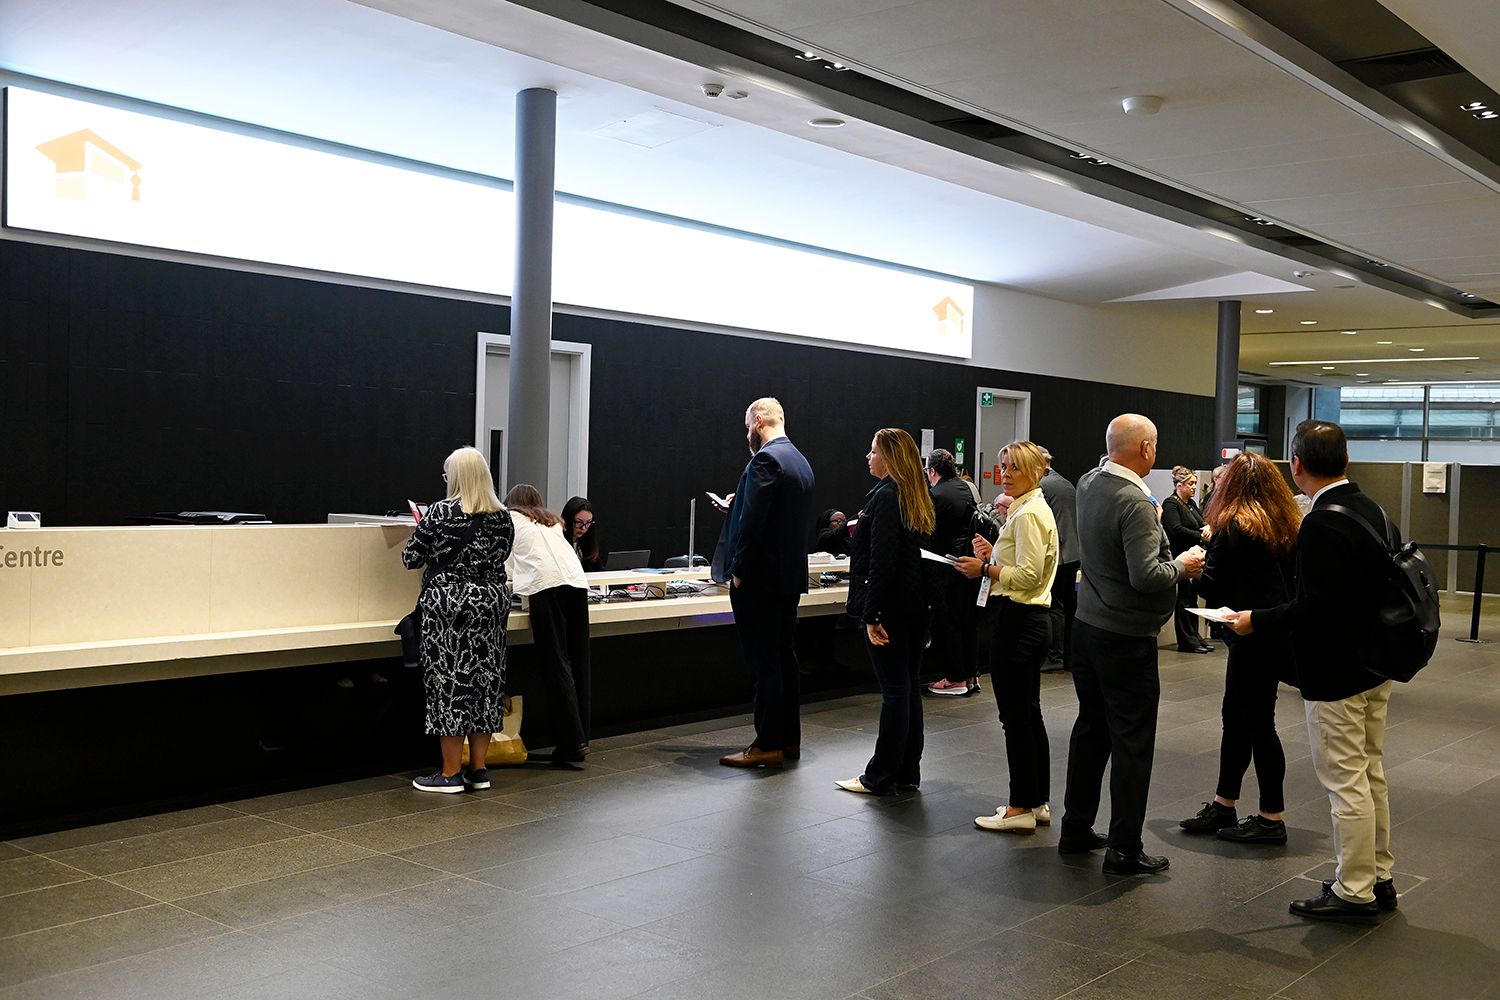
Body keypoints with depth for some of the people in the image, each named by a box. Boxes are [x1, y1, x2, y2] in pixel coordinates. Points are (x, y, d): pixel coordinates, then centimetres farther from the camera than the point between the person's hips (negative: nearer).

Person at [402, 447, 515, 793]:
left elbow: (410, 557, -5)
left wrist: (425, 536, 15)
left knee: (449, 681, 1)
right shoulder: (503, 517, 5)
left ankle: (451, 773, 5)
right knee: (486, 679, 9)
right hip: (492, 601, 5)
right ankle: (478, 769, 15)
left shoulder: (441, 512, -11)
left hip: (450, 605, -5)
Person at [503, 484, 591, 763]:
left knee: (555, 665, -6)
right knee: (577, 664, 7)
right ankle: (580, 737, 8)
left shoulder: (510, 518, 20)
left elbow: (506, 567, 21)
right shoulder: (552, 522, 33)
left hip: (546, 585, -5)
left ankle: (572, 742, -12)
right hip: (577, 582, 5)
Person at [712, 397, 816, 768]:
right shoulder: (800, 461, 14)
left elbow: (753, 521, -21)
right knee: (785, 658, 13)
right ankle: (789, 739, 20)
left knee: (764, 662, -4)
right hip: (791, 575, 10)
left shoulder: (765, 460, -15)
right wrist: (738, 505, 19)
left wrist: (738, 570, -14)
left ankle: (768, 744, 0)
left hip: (761, 577, -10)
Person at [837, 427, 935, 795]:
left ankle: (880, 777, 5)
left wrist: (871, 615, -18)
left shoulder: (885, 497, -15)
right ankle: (907, 774, 19)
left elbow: (882, 561, -19)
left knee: (894, 691, -3)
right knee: (909, 688, 12)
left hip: (891, 607, -9)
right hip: (916, 606, 9)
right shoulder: (918, 498, 12)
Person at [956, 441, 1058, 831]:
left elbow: (1029, 575, -22)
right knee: (1029, 714, 15)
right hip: (1031, 619, 11)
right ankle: (1037, 802, 22)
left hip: (1019, 621, -11)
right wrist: (994, 555, 11)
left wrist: (985, 568, -13)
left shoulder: (1027, 514, -16)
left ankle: (1020, 808, 4)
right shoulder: (1032, 508, 16)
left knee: (1015, 716, -3)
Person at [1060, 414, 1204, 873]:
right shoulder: (1134, 502, -23)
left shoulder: (1088, 483, 2)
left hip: (1087, 626, 8)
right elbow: (1146, 576, -26)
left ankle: (1076, 829, 27)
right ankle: (1124, 850, 8)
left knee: (1091, 729, 18)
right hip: (1126, 637, -8)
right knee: (1132, 743, 1)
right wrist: (1182, 565, -8)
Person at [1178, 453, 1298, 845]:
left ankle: (1271, 819, 10)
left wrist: (1192, 567, 7)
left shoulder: (1232, 526, -14)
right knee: (1236, 718, 16)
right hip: (1279, 634, 8)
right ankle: (1223, 807, 24)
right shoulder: (1288, 526, 8)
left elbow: (1210, 587, -12)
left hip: (1252, 637, -8)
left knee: (1258, 724, 1)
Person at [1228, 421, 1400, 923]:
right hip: (1374, 666, 10)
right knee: (1370, 776, 19)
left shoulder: (1322, 524, -23)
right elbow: (1379, 583, 13)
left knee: (1346, 783, 1)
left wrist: (1257, 620, -15)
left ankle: (1354, 892, 11)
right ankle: (1378, 877, 30)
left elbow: (1314, 608, -27)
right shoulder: (1373, 510, 6)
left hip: (1335, 674, -10)